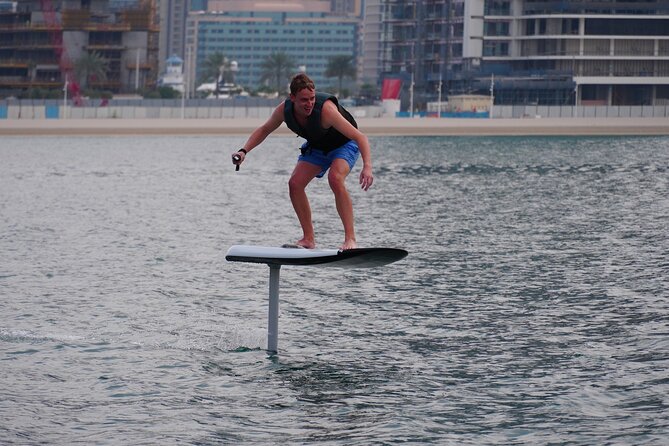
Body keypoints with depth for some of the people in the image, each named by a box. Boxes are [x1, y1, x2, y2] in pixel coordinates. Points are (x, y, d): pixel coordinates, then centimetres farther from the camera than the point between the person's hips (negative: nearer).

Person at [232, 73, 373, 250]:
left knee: (335, 178, -31)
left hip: (344, 144, -6)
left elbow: (360, 136, -40)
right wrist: (244, 151, -12)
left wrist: (367, 167, -53)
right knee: (295, 183, -10)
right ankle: (308, 239, 3)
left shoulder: (326, 108, -39)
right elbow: (264, 130, 1)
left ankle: (350, 239, -28)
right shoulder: (284, 110, -22)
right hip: (316, 146, 6)